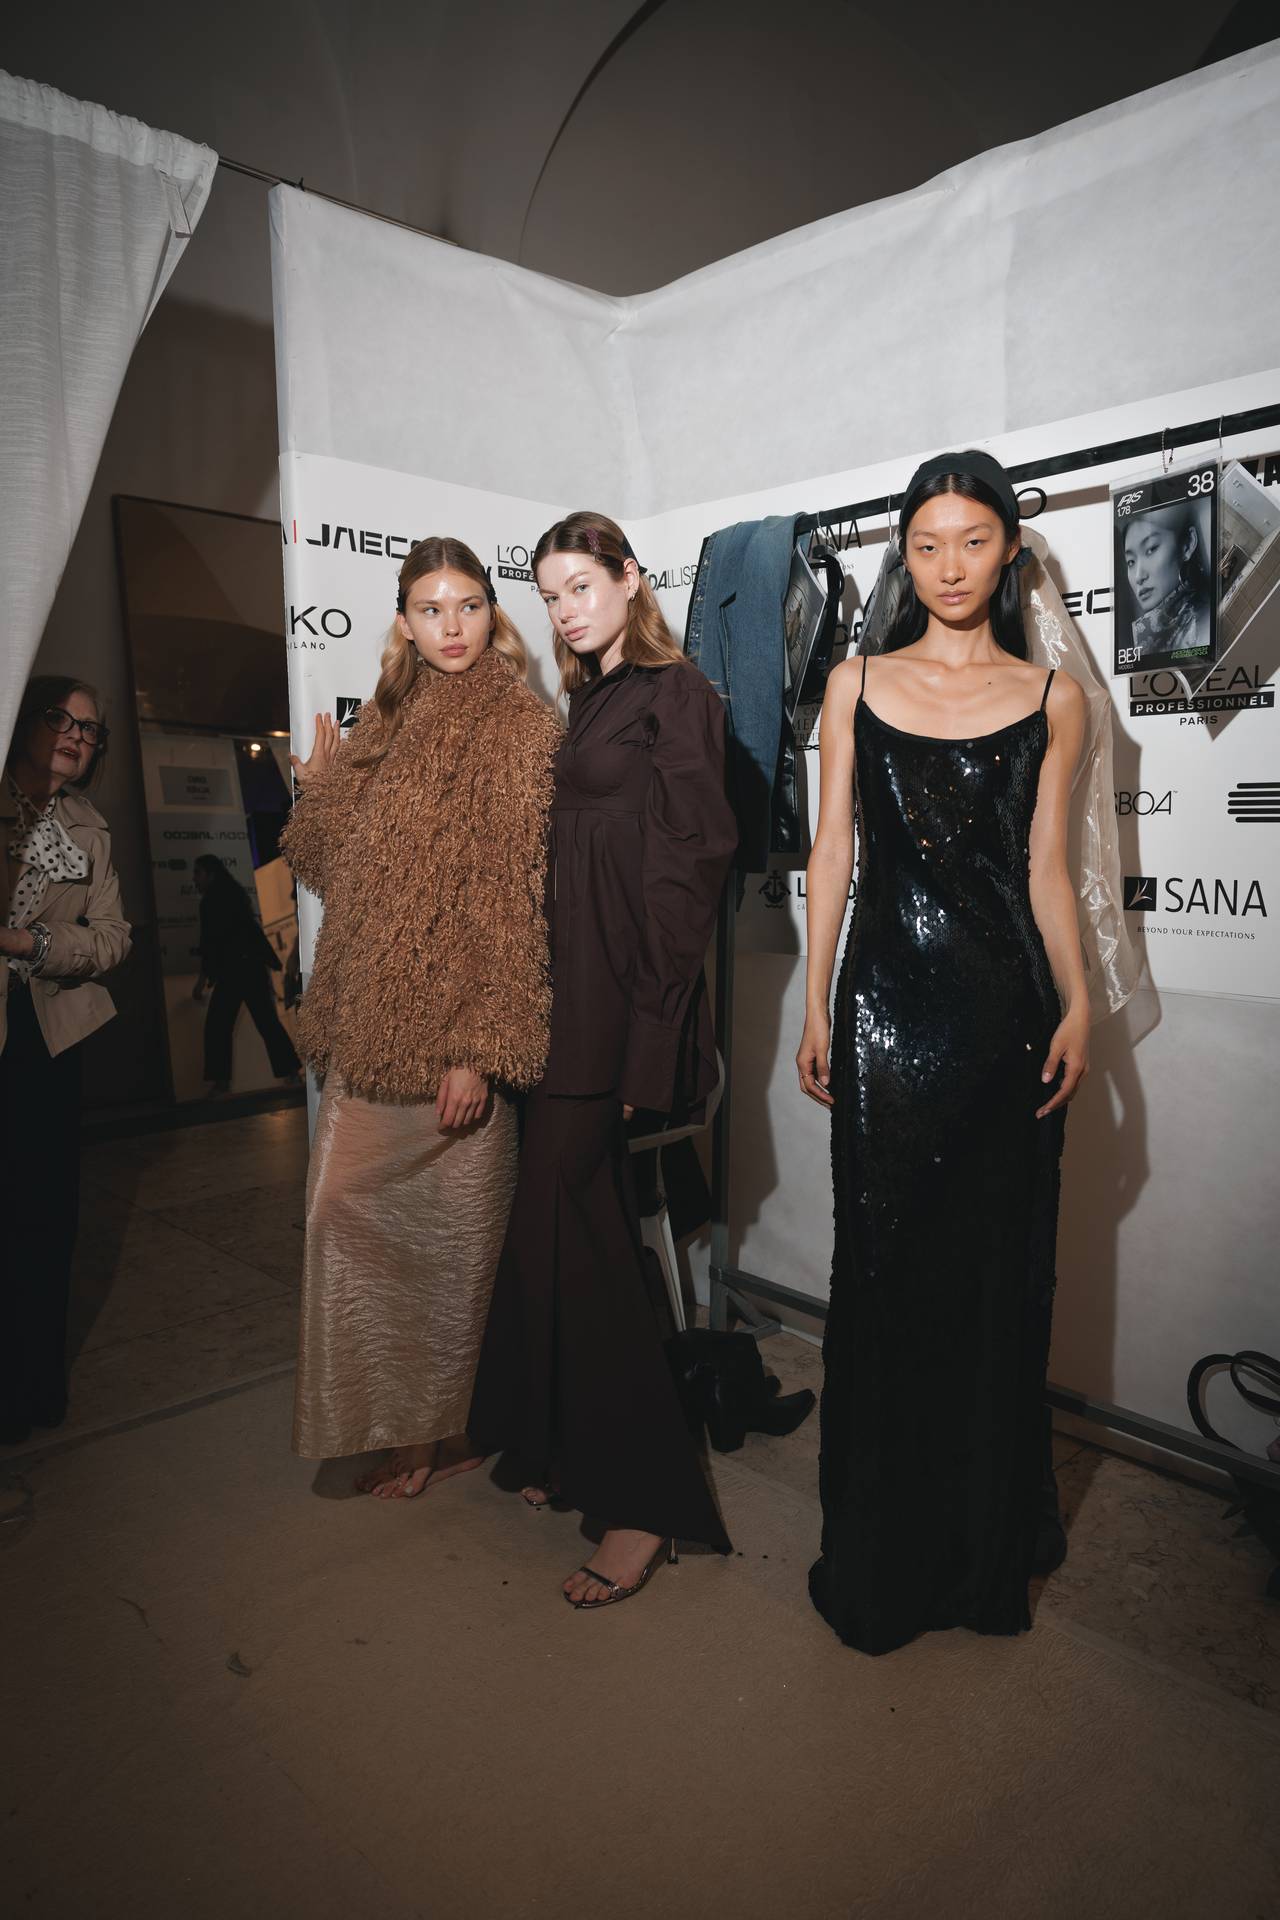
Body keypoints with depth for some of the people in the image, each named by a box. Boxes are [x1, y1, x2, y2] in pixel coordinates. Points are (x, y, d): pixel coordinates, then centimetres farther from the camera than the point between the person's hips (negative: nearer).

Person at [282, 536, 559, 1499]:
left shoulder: (521, 725, -7)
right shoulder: (388, 720, 14)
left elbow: (523, 898, -14)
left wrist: (481, 1048, -18)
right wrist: (319, 785, 4)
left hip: (455, 1031, -7)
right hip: (372, 1023, 7)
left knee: (452, 1231, 3)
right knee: (345, 1212, 11)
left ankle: (453, 1427, 25)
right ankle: (397, 1419, 29)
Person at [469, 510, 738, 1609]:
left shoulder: (675, 693, -4)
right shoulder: (587, 699, 19)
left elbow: (688, 865, -12)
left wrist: (648, 1039, -18)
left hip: (619, 992, -8)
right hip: (564, 989, 8)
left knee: (566, 1223, -7)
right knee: (581, 1223, 12)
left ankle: (644, 1498, 6)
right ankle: (576, 1451, 27)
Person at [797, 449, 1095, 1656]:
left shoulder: (1052, 698, 8)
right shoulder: (857, 684, 8)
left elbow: (1046, 868, 7)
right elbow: (832, 852, 6)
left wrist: (1076, 1008, -2)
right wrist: (815, 1007, 2)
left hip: (1005, 1002, 1)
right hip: (887, 998, 0)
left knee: (1000, 1272, 8)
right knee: (885, 1270, 4)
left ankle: (988, 1543, 30)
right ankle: (883, 1555, 23)